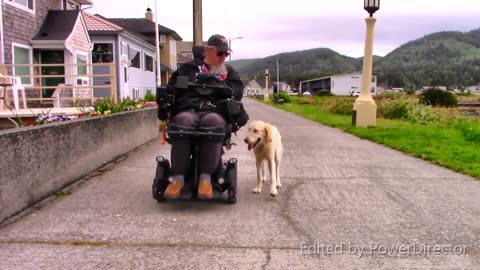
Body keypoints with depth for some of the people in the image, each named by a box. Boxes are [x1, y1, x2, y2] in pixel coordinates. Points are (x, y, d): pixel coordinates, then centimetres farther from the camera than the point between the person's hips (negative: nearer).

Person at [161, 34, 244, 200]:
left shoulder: (229, 72, 27)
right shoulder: (189, 67, 22)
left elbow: (238, 91, 8)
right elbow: (172, 87, 14)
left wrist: (219, 83, -4)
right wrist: (196, 81, 0)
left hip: (214, 112, 0)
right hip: (188, 109, 0)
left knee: (214, 121, -39)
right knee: (183, 120, -38)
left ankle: (205, 177, -38)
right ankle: (178, 178, -35)